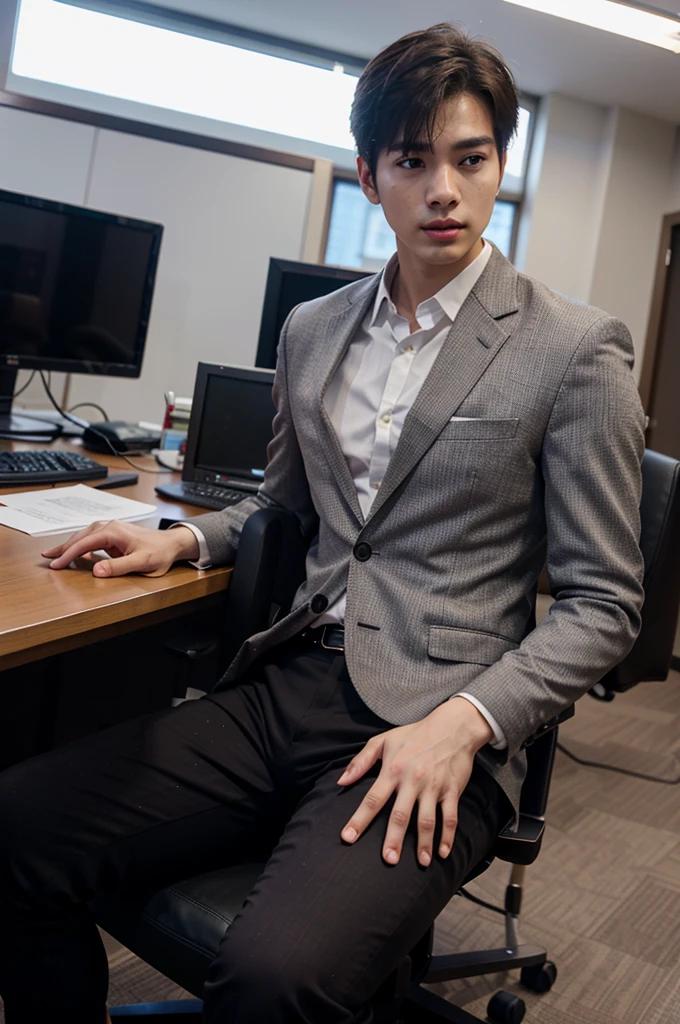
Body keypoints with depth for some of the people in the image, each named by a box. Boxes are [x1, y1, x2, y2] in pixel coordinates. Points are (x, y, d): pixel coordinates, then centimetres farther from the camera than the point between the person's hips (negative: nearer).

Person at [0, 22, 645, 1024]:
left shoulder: (576, 350, -4)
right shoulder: (312, 331, 13)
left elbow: (602, 604, -3)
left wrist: (463, 722, -17)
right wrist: (184, 539, 8)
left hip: (433, 730, -5)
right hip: (287, 688, 5)